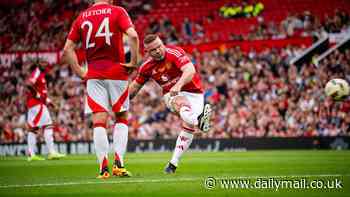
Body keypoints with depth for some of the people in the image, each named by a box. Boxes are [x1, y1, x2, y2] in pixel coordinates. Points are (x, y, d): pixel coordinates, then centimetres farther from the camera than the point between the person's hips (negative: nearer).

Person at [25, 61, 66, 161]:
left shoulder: (41, 74, 21)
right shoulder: (37, 72, -9)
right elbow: (28, 84, -23)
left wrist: (47, 100, 16)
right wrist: (37, 95, -17)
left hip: (32, 105, 10)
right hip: (37, 104, -10)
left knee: (33, 128, 7)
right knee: (48, 126, -10)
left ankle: (31, 154, 7)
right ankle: (52, 152, -13)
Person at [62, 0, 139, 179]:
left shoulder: (81, 17, 9)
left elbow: (67, 50, 6)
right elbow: (133, 36, -16)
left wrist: (79, 71, 9)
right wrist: (134, 62, -7)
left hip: (93, 75, 2)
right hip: (117, 73, -2)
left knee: (99, 121, 1)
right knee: (121, 118, 13)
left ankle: (103, 168, -6)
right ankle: (118, 163, 2)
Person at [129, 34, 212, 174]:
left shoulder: (175, 53, -20)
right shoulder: (147, 67, -5)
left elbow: (190, 71, -35)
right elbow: (136, 85, 12)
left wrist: (178, 85, -52)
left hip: (193, 92, -1)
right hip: (172, 95, 1)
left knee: (188, 128, -14)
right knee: (182, 104, -36)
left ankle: (173, 163, -2)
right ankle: (198, 121, -70)